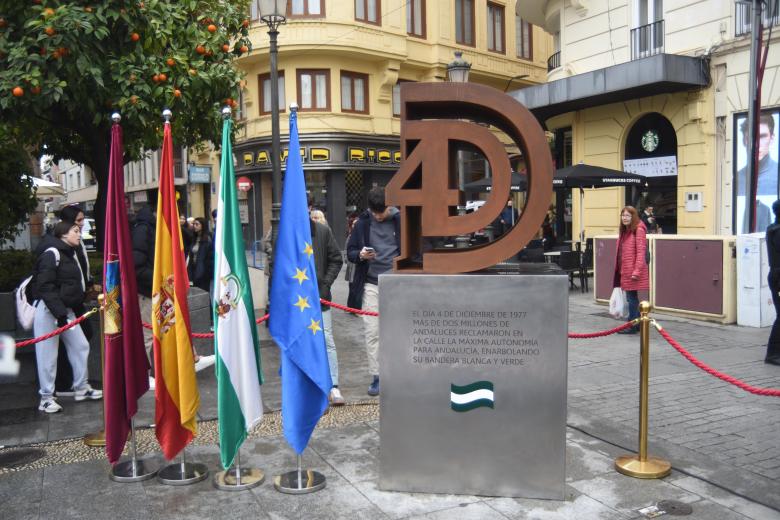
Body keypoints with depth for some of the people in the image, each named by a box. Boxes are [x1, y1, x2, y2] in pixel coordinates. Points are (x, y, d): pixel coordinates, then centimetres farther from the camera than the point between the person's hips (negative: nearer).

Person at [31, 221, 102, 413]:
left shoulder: (71, 254, 14)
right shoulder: (51, 254, -14)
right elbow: (45, 287, -21)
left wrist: (80, 310, 14)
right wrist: (59, 312, -24)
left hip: (66, 309, 9)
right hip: (47, 310, -9)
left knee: (81, 346, 9)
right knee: (47, 354, -2)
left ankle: (81, 388, 21)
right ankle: (46, 398, 8)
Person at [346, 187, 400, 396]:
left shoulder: (400, 221, 0)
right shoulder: (362, 223, 3)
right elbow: (350, 252, 8)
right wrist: (360, 255, -15)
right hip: (371, 284, 1)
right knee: (372, 332, 0)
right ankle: (376, 377, 8)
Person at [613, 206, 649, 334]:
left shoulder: (639, 230, -10)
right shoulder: (624, 231, 16)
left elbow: (641, 251, -16)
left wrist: (636, 271, -20)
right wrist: (619, 270, 16)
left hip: (633, 271, -9)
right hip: (625, 270, 9)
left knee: (632, 298, -4)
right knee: (631, 297, 14)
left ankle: (633, 326, 2)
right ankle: (637, 324, 23)